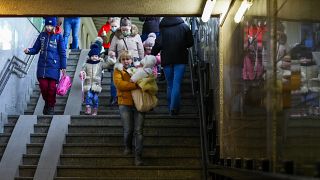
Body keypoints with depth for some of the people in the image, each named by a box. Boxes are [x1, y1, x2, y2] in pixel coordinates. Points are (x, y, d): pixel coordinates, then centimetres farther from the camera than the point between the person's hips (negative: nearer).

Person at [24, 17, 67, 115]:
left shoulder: (58, 37, 0)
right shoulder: (42, 35, 8)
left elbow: (62, 53, 2)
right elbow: (36, 49, 12)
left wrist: (63, 67, 0)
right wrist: (29, 50, -10)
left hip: (54, 66, -3)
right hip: (42, 66, 3)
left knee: (52, 87, -4)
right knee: (43, 85, -2)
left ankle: (51, 107, 13)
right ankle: (47, 102, 24)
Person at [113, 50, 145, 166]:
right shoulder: (118, 71, 6)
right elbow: (119, 84, -12)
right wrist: (136, 85, -21)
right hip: (125, 104, -2)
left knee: (138, 130, -4)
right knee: (128, 130, -1)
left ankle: (138, 156, -1)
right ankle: (127, 147, 30)